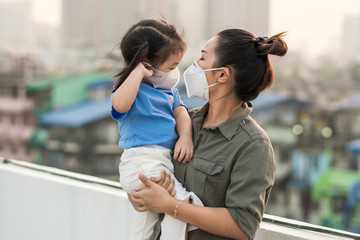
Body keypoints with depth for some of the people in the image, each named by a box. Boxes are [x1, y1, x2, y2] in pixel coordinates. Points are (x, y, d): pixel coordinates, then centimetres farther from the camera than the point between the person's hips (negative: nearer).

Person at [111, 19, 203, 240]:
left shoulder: (169, 91, 17)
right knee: (182, 202, -23)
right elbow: (120, 104, -35)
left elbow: (180, 112, 5)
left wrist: (185, 136, -15)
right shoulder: (133, 91, -12)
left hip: (162, 161, 10)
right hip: (140, 162, -10)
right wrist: (138, 72, -27)